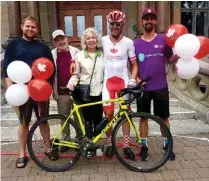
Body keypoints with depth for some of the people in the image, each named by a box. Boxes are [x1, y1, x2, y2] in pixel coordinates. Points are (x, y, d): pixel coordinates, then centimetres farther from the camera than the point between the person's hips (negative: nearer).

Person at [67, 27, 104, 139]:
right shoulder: (79, 56, 3)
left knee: (98, 120, 9)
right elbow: (76, 74, 5)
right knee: (87, 120, 4)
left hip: (99, 92, 2)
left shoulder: (102, 55, 7)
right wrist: (71, 83, -14)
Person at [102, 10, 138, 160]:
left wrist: (133, 80, -12)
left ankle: (126, 146, 17)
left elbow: (134, 65, 2)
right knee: (108, 113, -1)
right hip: (108, 81, 1)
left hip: (123, 81, 0)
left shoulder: (128, 42, -2)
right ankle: (110, 144, 17)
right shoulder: (103, 41, 1)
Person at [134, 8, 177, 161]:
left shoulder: (163, 40, 2)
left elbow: (170, 59, 5)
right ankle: (144, 146, 24)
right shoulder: (136, 43, 3)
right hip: (143, 87, 1)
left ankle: (167, 145, 28)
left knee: (164, 117, 11)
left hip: (161, 86, 0)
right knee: (143, 117, 10)